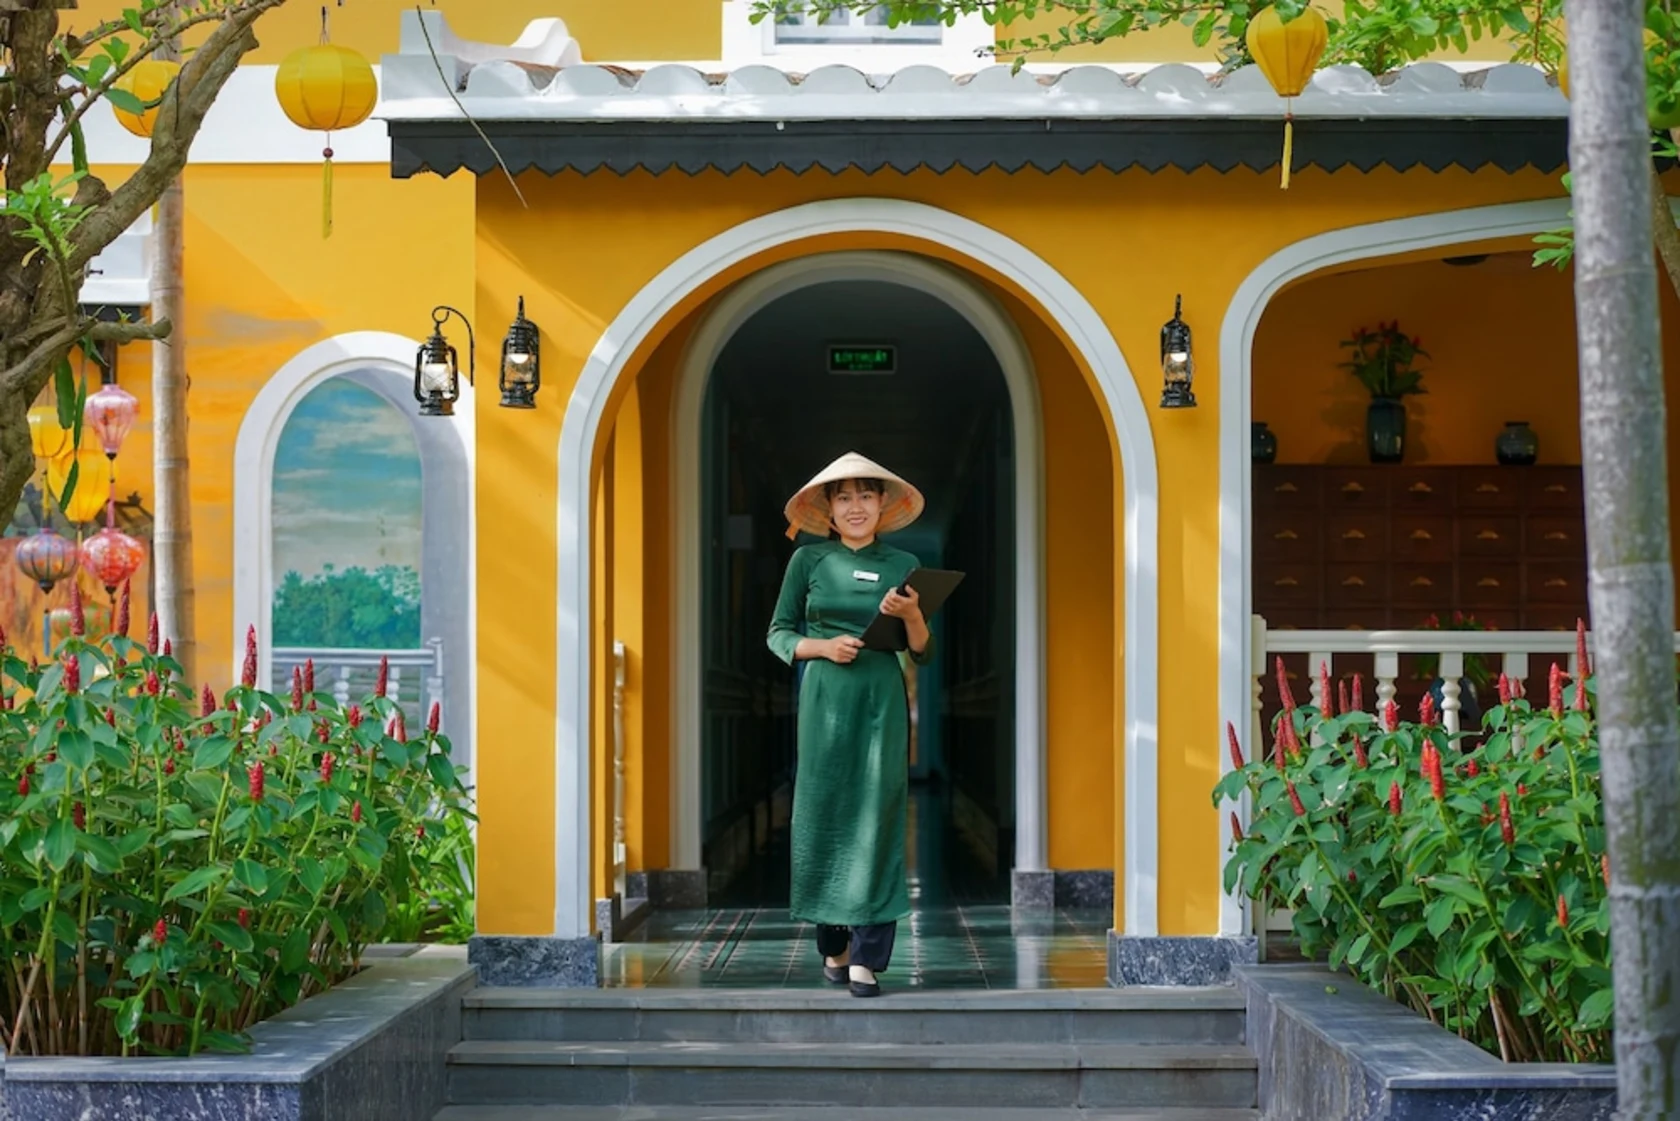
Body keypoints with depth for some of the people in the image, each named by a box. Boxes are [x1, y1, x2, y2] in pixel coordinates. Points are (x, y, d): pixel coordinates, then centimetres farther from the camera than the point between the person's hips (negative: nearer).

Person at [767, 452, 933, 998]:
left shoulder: (903, 564, 8)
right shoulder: (808, 560, 6)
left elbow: (924, 654, 10)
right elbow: (778, 633, 9)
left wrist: (913, 615, -10)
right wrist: (822, 647, -8)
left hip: (883, 703, 0)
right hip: (824, 701, 0)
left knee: (877, 816, -6)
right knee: (824, 813, 0)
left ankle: (867, 957, -7)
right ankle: (833, 946, 12)